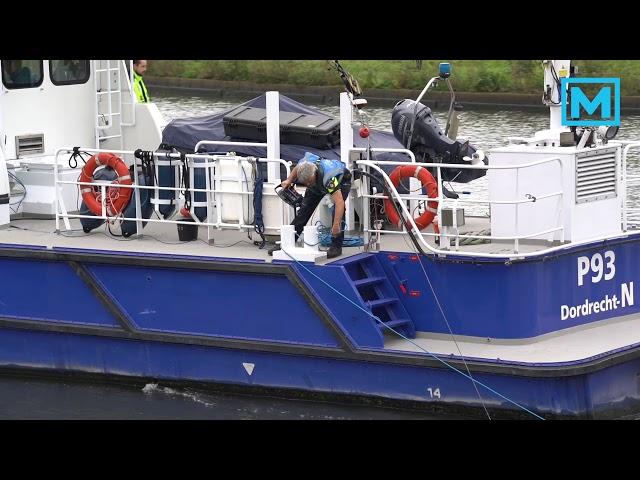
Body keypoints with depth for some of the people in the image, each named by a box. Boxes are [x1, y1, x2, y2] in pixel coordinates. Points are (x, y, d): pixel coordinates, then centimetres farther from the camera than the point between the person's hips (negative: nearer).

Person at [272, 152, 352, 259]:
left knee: (338, 210, -25)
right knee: (304, 209, -1)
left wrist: (336, 226, -63)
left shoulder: (329, 177, -48)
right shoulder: (303, 165, -32)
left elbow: (339, 203, -55)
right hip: (318, 183, 5)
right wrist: (289, 180, -13)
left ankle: (336, 246, -15)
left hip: (342, 180, -5)